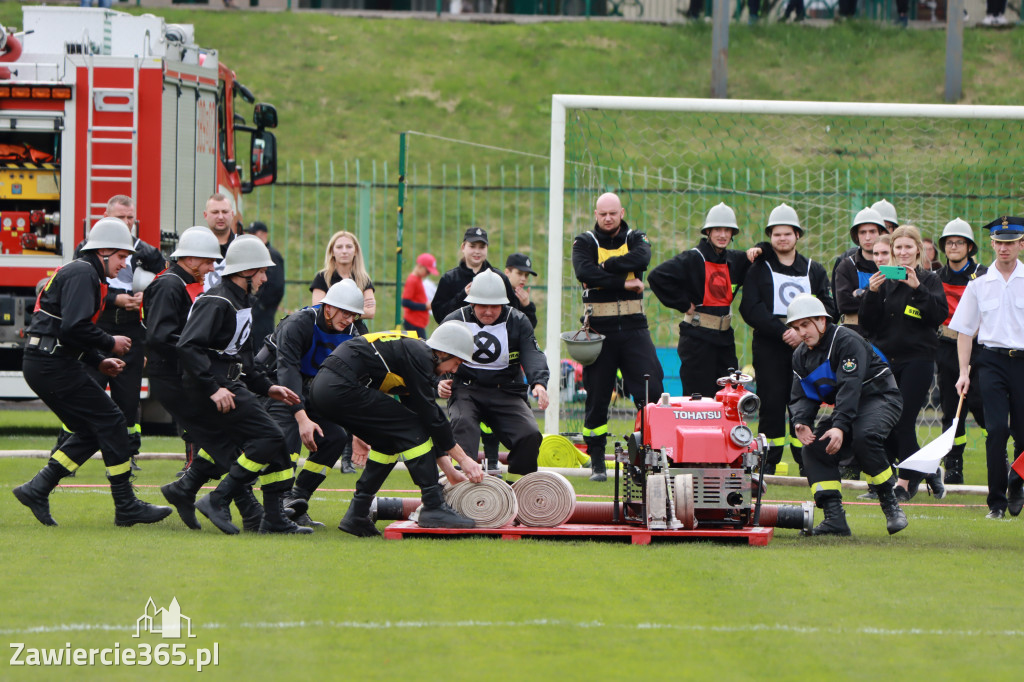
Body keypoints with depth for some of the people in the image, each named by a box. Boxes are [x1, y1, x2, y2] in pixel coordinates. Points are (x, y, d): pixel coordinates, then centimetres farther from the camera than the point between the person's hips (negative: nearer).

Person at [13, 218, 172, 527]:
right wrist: (110, 344, -9)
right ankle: (126, 507, -4)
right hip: (54, 365, -11)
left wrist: (99, 362, 14)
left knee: (91, 431, 12)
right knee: (111, 422, -6)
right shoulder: (82, 274, -11)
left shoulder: (80, 273, 22)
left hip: (39, 365, 11)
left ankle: (37, 489, 7)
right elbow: (74, 328, -23)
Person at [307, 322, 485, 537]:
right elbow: (430, 415, -7)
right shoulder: (418, 356, -5)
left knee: (389, 442, 19)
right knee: (411, 429, -5)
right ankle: (434, 508, -5)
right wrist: (463, 458, 0)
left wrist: (449, 470, 24)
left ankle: (357, 514, 16)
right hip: (341, 388, -10)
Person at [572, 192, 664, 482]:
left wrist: (606, 266, -14)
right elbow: (585, 272, -16)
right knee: (597, 397, 3)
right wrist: (624, 283, -16)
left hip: (634, 328, 1)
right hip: (599, 329, -1)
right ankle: (597, 461, 13)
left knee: (651, 392, -8)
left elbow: (641, 259, -14)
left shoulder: (635, 239, 10)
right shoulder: (584, 242, 5)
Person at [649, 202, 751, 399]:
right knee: (698, 398, -6)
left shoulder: (735, 260, 11)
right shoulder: (692, 259, -8)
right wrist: (683, 304, -12)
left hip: (724, 338, 6)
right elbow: (657, 277, -17)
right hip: (697, 338, -6)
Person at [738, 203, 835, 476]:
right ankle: (769, 461, -1)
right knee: (771, 403, -7)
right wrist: (782, 332, -15)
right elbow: (751, 309, -5)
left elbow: (827, 307, 5)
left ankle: (805, 461, 4)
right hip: (769, 347, -2)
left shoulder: (814, 271, 14)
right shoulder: (759, 270, 7)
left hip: (805, 348, 2)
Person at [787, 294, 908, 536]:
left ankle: (891, 505, -21)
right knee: (813, 447, -12)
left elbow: (850, 387, -30)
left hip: (880, 399, -8)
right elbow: (801, 396, 2)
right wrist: (801, 421, -21)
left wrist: (840, 426, -41)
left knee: (863, 437, -35)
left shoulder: (847, 341, -19)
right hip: (846, 408, 8)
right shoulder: (801, 355, 6)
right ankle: (834, 518, -17)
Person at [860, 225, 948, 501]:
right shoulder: (884, 281, 10)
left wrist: (917, 288, -20)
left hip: (918, 359, -4)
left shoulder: (929, 280, 3)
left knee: (904, 423, -9)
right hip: (886, 358, 4)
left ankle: (906, 482, 1)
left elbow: (939, 315, -12)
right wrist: (872, 293, -10)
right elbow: (868, 324, 5)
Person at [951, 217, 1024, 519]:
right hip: (992, 361, 0)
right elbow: (965, 330, 11)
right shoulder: (978, 284, 8)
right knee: (997, 429, -12)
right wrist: (964, 372, 3)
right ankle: (997, 501, -7)